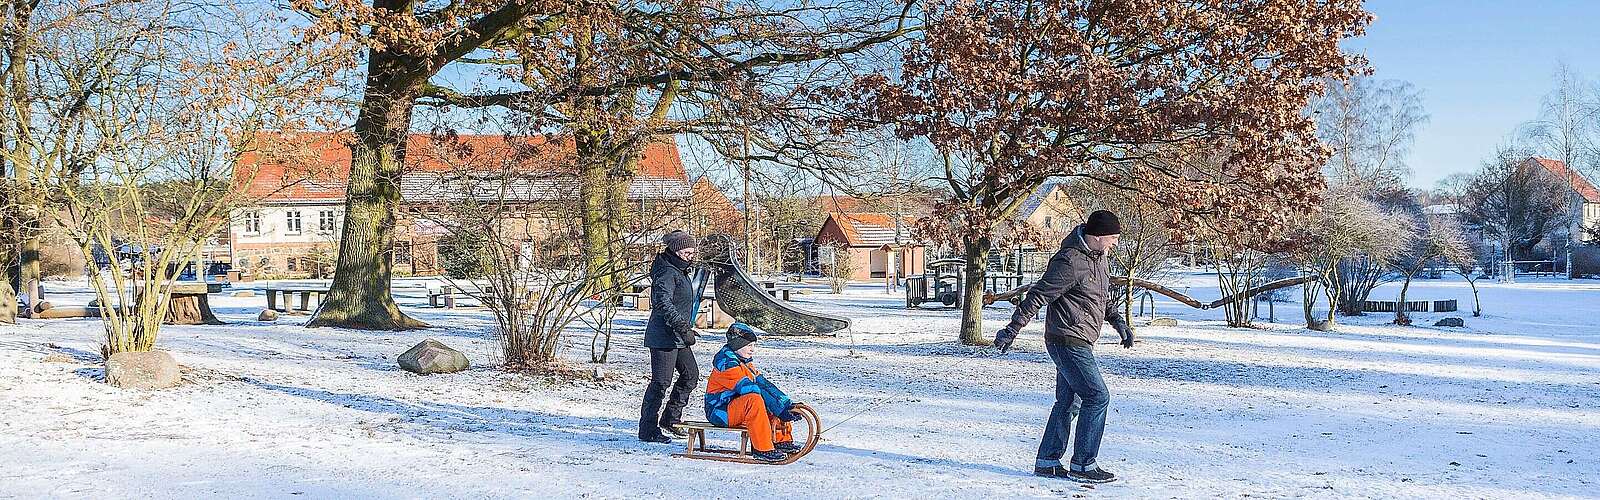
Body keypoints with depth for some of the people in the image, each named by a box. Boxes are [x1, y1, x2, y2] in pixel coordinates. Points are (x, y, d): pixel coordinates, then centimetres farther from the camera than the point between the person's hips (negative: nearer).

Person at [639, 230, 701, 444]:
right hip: (663, 336, -10)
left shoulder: (681, 272, 16)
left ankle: (670, 418, 23)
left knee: (691, 374, 13)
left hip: (678, 337, 10)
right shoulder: (667, 273, -16)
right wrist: (683, 328, -30)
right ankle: (648, 430, 1)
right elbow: (664, 304, -27)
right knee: (661, 382, -6)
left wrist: (686, 328, 27)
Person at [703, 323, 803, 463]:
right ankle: (763, 450, -33)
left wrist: (787, 404, -7)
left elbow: (763, 383, 6)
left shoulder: (745, 363, 13)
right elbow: (750, 389, -25)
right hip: (720, 411, -10)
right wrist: (781, 410, -28)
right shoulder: (727, 363, -19)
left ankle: (782, 441, 8)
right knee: (754, 400, -36)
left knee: (780, 402, 7)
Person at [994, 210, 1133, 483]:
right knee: (1097, 396, -9)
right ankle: (1083, 465, -3)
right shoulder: (1070, 262, -19)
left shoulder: (1097, 255, 11)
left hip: (1077, 342, 10)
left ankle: (1047, 461, 18)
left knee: (1069, 401, 12)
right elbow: (1038, 295, -18)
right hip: (1069, 340, -10)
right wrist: (1012, 329, -17)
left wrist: (1117, 320, 15)